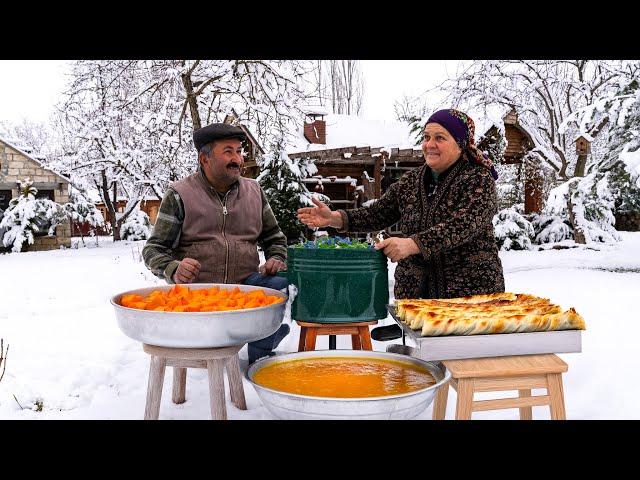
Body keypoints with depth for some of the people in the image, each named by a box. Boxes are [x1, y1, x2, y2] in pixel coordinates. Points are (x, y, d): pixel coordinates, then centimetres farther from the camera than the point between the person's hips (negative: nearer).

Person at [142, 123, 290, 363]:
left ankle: (260, 355, -5)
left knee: (284, 287, -29)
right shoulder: (180, 194, 3)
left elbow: (274, 237, 27)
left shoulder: (254, 190, 15)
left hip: (247, 284, 4)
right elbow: (154, 250, 3)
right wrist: (174, 270, -20)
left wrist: (276, 260, 4)